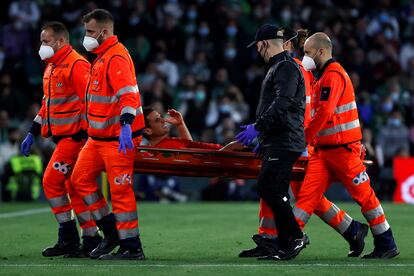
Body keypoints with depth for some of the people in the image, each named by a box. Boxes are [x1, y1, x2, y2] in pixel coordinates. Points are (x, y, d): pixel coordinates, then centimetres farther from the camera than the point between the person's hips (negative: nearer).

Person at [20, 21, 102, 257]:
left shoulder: (77, 65, -13)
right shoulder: (51, 67, 18)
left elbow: (89, 101, -18)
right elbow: (49, 104, 25)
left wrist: (84, 136, -21)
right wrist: (33, 133, 24)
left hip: (75, 136, -9)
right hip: (63, 136, 9)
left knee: (52, 181, -10)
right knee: (73, 188, 8)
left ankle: (68, 238, -4)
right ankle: (91, 239, 11)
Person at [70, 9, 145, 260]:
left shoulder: (116, 58, -16)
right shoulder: (102, 57, 16)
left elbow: (128, 95, -27)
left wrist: (126, 126, -39)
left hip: (118, 138, -11)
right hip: (99, 136, 11)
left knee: (120, 190, -8)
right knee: (81, 178, 11)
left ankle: (132, 248, -2)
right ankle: (111, 233, 17)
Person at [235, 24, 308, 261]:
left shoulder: (287, 68, -9)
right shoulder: (279, 67, 24)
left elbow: (282, 104, -22)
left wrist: (257, 127, -25)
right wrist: (264, 138, 29)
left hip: (284, 143, -10)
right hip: (277, 142, 10)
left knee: (270, 189, -16)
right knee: (269, 190, 6)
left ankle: (296, 236, -10)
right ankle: (286, 246, 7)